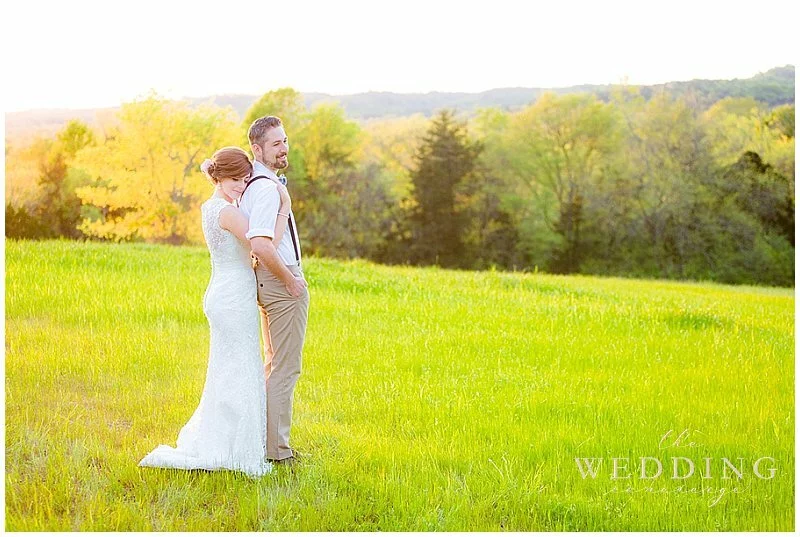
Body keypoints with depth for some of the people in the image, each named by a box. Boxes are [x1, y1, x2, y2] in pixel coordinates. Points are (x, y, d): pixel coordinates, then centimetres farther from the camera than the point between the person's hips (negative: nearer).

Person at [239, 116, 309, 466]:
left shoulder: (251, 183, 9)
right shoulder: (268, 188, -21)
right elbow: (261, 244, -32)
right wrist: (290, 279, -19)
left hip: (267, 281, 11)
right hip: (282, 282, -11)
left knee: (273, 363, 22)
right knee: (286, 368, -2)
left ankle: (263, 437, 32)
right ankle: (276, 449, 4)